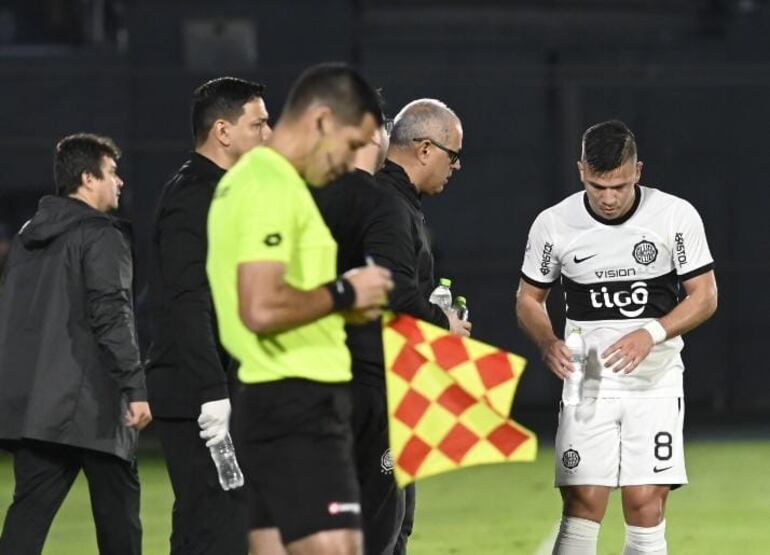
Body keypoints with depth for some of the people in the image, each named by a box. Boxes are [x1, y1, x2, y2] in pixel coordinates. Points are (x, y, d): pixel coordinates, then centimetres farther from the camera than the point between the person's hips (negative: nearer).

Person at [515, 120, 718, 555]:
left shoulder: (676, 216, -6)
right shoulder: (554, 225, -4)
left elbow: (705, 296, -1)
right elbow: (529, 298, 9)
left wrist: (651, 333, -18)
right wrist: (548, 343, -12)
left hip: (656, 381, 0)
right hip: (587, 384, 0)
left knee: (647, 506, -5)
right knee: (582, 506, -8)